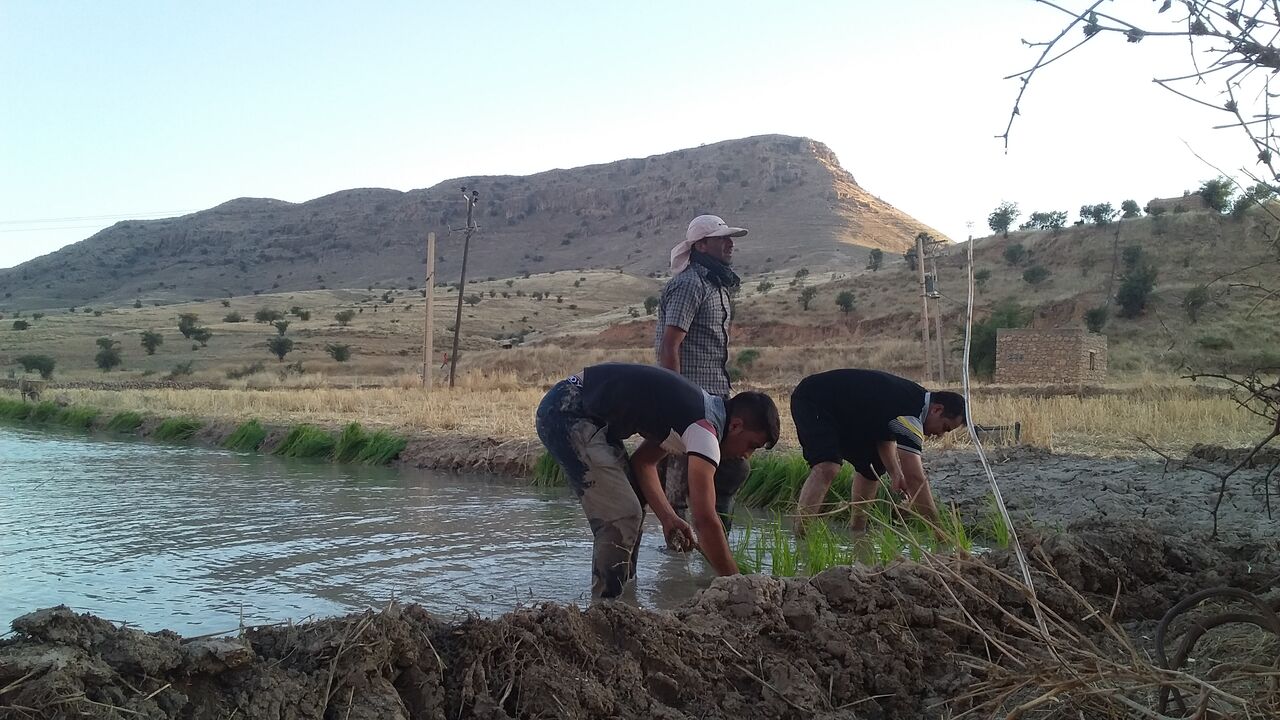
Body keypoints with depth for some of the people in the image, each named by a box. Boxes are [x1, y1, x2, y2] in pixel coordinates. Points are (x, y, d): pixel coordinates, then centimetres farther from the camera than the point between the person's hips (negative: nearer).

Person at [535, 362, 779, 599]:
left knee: (631, 508, 16)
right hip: (567, 415, -10)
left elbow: (643, 461, 14)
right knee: (621, 518, -12)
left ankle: (623, 590, 27)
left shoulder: (701, 409, 12)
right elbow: (705, 519, -21)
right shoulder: (705, 430, -18)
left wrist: (669, 518, 5)